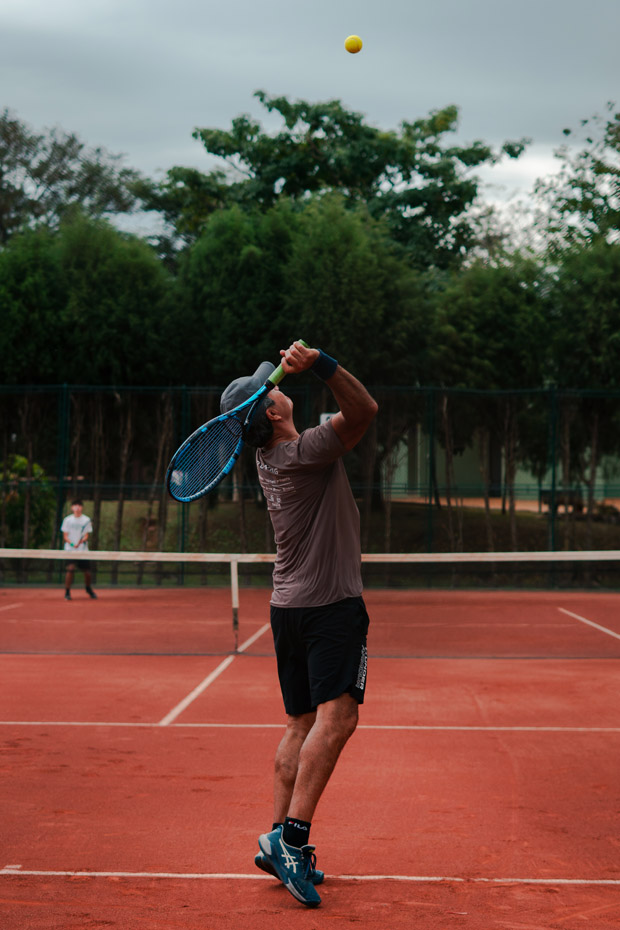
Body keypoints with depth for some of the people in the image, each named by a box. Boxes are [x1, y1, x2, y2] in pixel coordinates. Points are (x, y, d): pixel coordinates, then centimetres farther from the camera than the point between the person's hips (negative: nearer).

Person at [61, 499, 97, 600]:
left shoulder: (86, 520, 4)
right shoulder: (67, 520, 4)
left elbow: (86, 536, 0)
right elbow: (65, 536, 3)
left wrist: (79, 542, -20)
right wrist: (71, 543, -16)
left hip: (83, 550, 1)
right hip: (70, 549, -1)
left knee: (87, 571, 3)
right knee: (70, 569, -18)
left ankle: (88, 588, 32)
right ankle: (67, 592, -8)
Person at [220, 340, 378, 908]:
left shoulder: (268, 455, 8)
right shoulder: (303, 452, -17)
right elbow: (365, 411, -22)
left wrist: (304, 364, 7)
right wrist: (321, 365, -30)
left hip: (288, 606, 9)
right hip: (332, 605, -9)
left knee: (303, 724, 10)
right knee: (336, 718, -14)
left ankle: (282, 842, 8)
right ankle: (292, 836, -23)